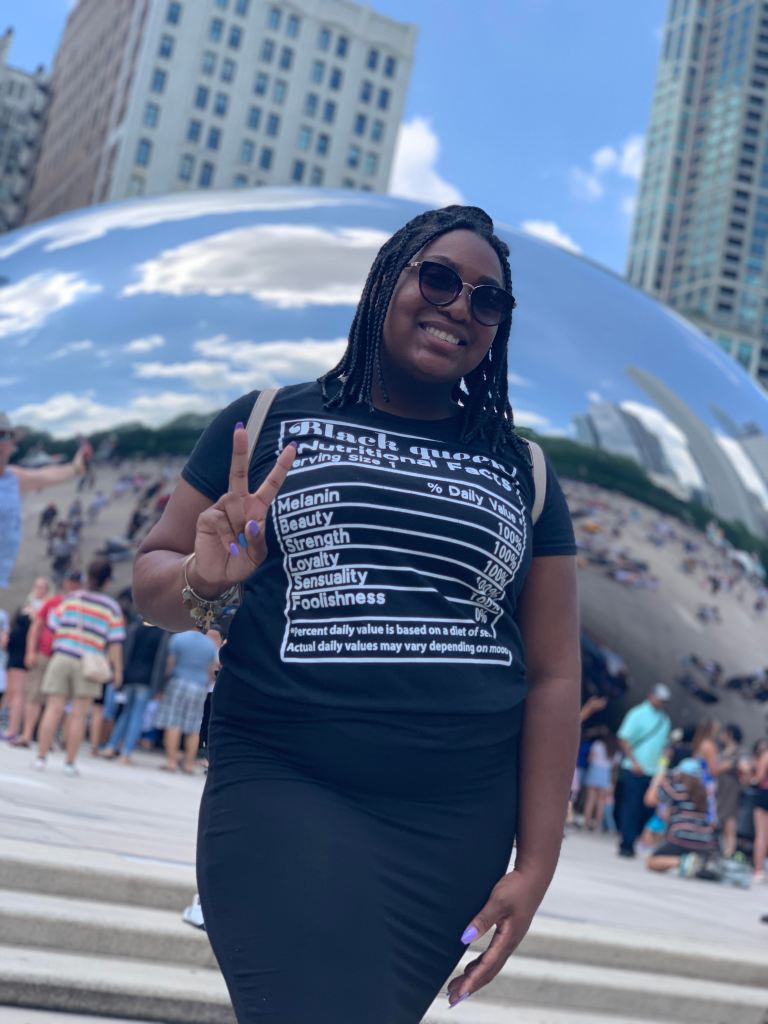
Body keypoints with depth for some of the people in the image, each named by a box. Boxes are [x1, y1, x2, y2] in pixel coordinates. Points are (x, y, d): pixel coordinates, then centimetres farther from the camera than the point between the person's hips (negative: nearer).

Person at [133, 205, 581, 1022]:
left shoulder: (521, 472, 10)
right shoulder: (270, 425, 5)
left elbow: (554, 674, 7)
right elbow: (152, 573, 9)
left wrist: (536, 864, 2)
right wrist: (202, 582, -15)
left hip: (462, 823, 3)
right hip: (283, 795, -2)